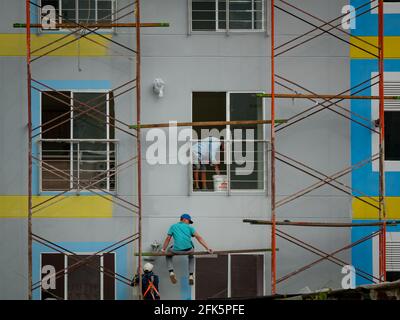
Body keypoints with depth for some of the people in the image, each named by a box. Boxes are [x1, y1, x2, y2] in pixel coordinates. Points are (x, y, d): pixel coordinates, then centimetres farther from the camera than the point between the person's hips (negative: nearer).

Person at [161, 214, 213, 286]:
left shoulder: (173, 226, 19)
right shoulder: (189, 227, 18)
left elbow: (168, 238, 12)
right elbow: (198, 237, 9)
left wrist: (163, 249, 19)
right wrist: (207, 248, 6)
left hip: (177, 250, -1)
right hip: (188, 249, 1)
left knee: (168, 255, 33)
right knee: (191, 257, 38)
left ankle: (171, 272, 10)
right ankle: (191, 275, 23)